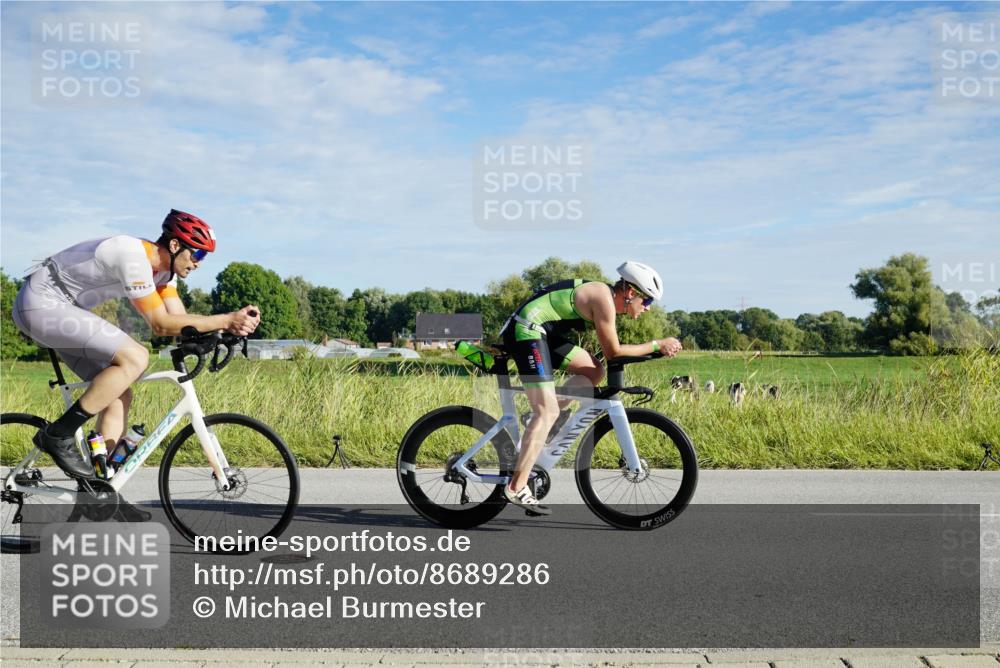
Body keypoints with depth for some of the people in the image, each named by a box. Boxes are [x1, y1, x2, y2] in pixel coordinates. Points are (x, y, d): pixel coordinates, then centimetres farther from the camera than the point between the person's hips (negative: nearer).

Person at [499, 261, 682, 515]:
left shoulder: (605, 296, 14)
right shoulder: (604, 299, -15)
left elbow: (610, 349, 19)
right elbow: (613, 352, -11)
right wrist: (657, 345, -6)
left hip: (541, 332, 10)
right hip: (527, 330, -10)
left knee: (594, 371, 11)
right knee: (547, 412, -12)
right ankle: (516, 488, -11)